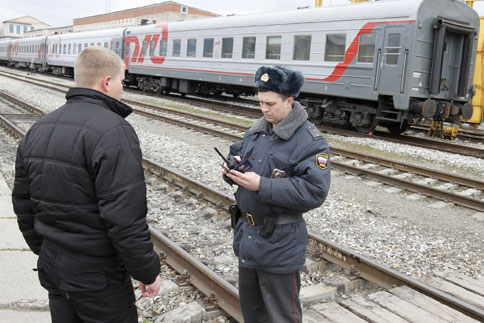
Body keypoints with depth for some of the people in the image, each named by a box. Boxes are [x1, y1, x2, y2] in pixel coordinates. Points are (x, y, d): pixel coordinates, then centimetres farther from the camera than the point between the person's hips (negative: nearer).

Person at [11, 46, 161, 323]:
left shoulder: (38, 130, 5)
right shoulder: (113, 132, -22)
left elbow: (23, 203, 11)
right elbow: (125, 219, -26)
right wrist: (149, 270, -13)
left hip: (51, 269, 7)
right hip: (98, 279, -7)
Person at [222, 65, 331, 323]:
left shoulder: (310, 141, -18)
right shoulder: (257, 130, 6)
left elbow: (314, 191, -25)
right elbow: (236, 152, 17)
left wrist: (262, 185, -29)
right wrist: (233, 166, -8)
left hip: (280, 243, -7)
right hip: (247, 233, 7)